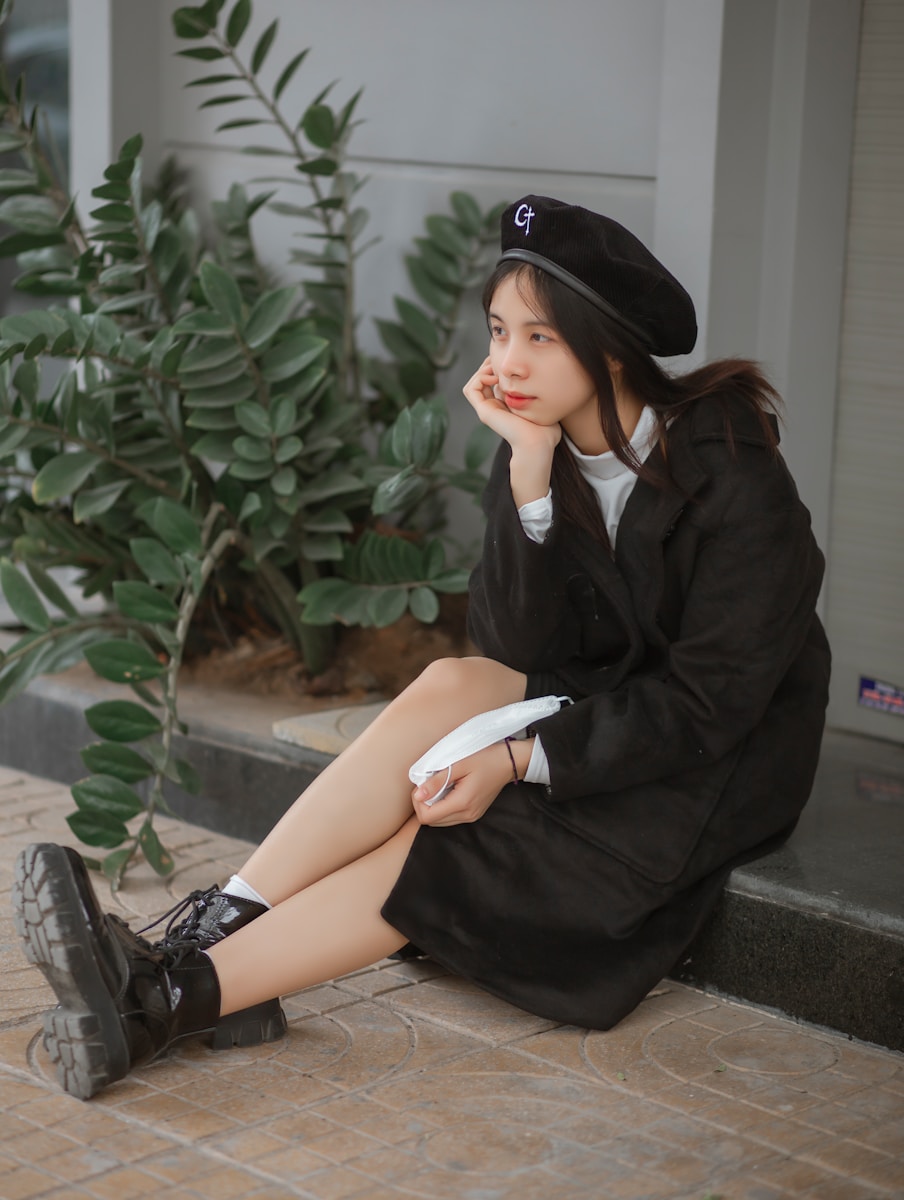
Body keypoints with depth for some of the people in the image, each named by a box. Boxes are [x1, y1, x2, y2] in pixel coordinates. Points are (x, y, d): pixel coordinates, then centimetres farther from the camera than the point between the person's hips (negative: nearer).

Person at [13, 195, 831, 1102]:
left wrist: (518, 761, -27)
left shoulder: (733, 476, -20)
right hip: (606, 707, 5)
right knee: (449, 686, -26)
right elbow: (516, 645, -11)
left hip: (723, 757, -5)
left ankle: (174, 997, -30)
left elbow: (709, 701, -21)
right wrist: (530, 467, -23)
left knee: (448, 846, -26)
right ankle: (209, 931, -31)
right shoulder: (538, 447, -2)